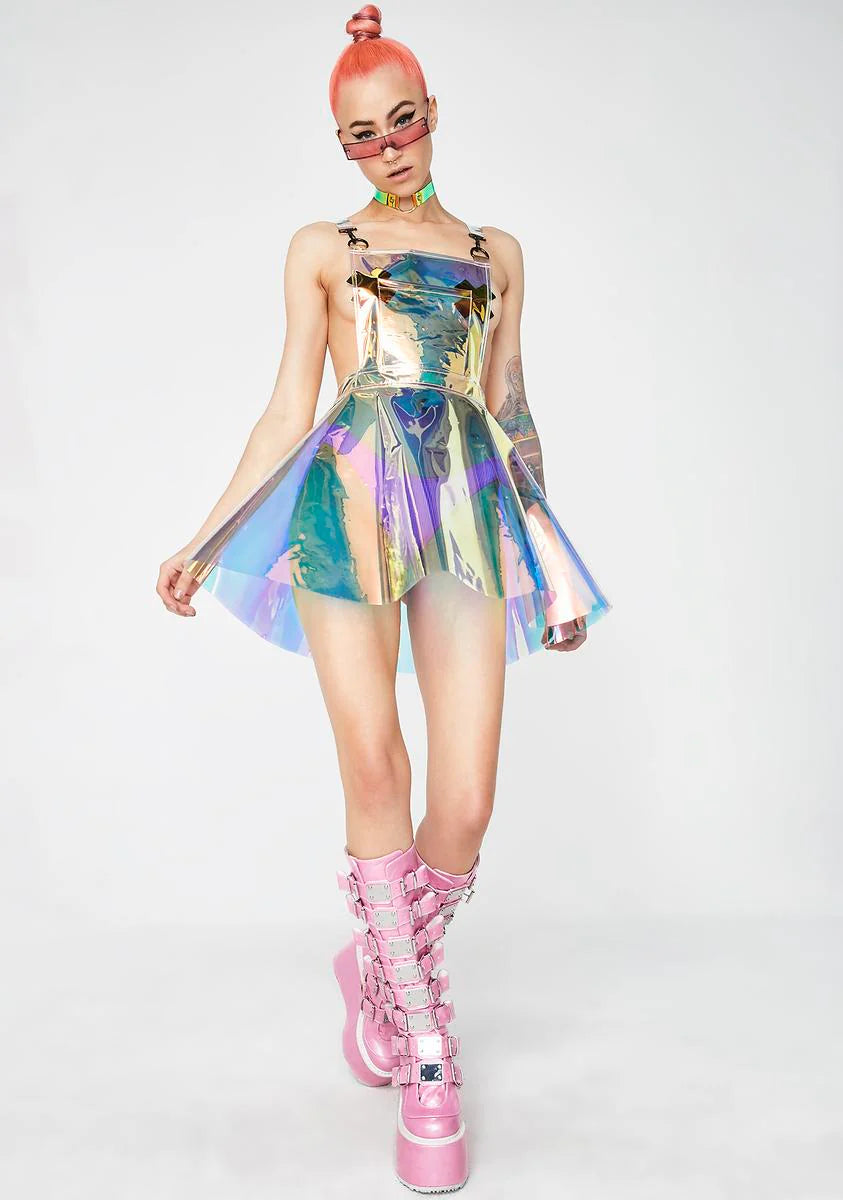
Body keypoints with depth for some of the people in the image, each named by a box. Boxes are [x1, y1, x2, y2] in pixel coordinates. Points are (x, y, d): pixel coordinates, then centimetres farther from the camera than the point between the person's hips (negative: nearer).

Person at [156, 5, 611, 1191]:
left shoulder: (496, 251, 20)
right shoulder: (321, 248, 15)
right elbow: (289, 411, 11)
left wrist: (555, 563, 16)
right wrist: (205, 540, 7)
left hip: (468, 514, 2)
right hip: (348, 507, -1)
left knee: (465, 803, -6)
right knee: (373, 769, -7)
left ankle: (381, 967, 25)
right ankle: (427, 1050, 10)